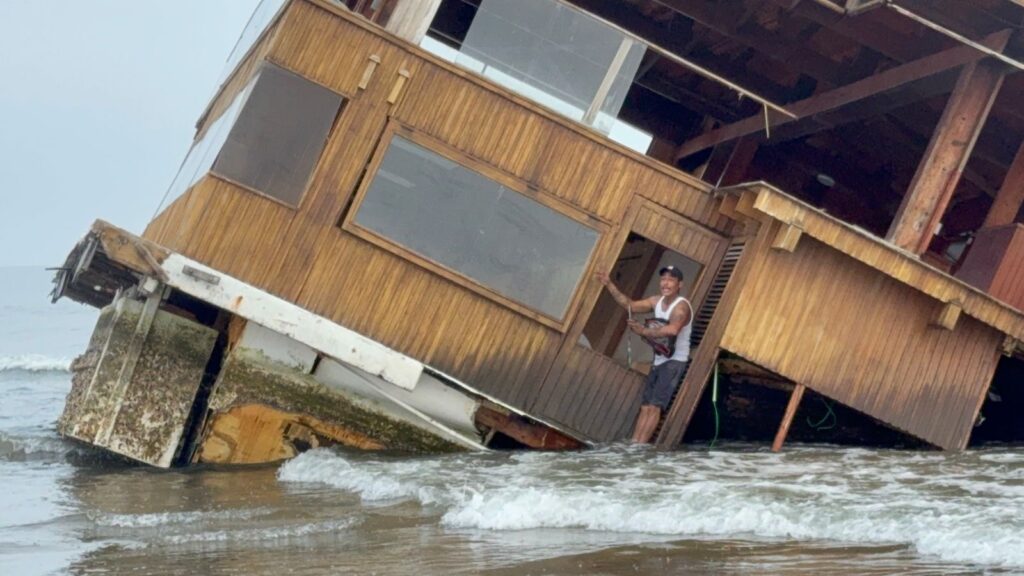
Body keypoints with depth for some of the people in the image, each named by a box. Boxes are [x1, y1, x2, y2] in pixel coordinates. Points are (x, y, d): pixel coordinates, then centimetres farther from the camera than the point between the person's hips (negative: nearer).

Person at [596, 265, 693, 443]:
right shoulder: (657, 301, 9)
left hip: (675, 362, -9)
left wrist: (644, 331, -33)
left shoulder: (681, 306, -18)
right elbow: (630, 305, 12)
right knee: (645, 407, 3)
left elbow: (673, 329, -37)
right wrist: (609, 285, 5)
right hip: (658, 362, 9)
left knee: (655, 406, -16)